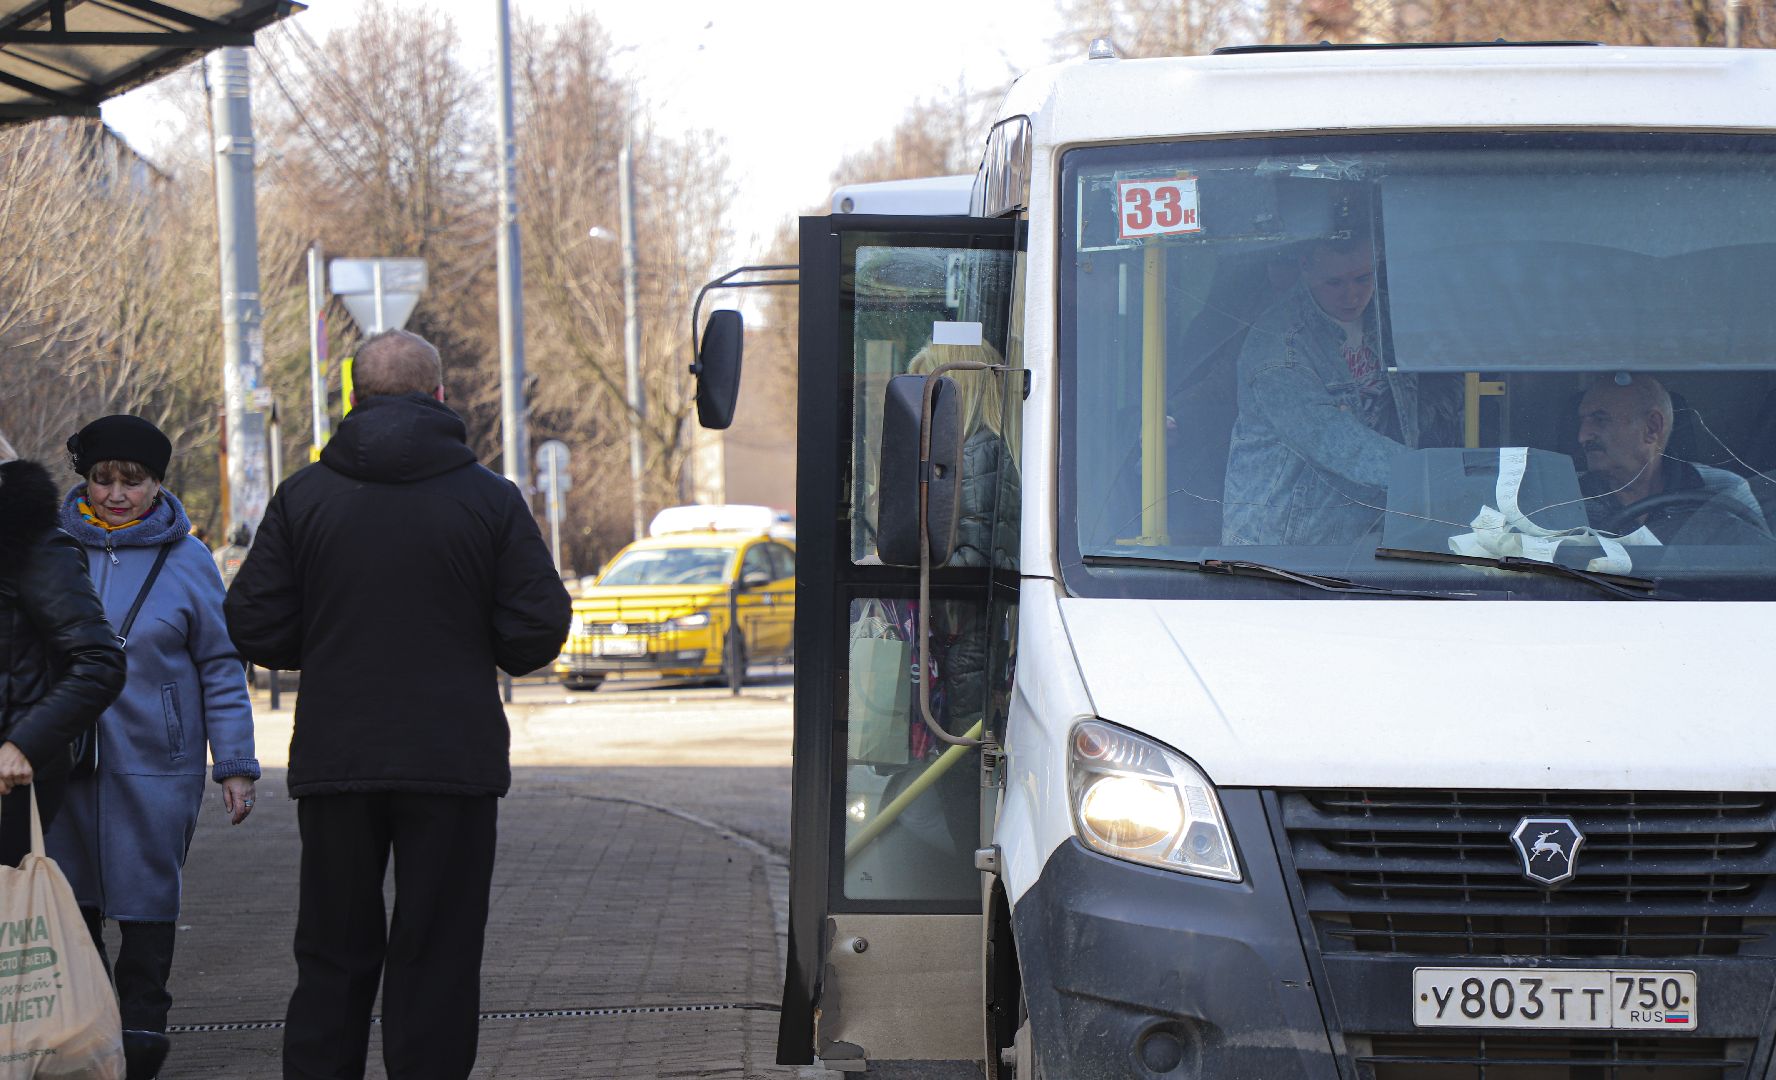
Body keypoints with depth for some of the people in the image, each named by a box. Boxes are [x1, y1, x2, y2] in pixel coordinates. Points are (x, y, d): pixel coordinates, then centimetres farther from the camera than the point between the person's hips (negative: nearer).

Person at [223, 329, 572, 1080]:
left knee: (332, 959, 10)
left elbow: (253, 625, -2)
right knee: (436, 961, 3)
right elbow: (539, 630, -6)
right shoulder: (491, 499, -3)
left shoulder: (303, 496, 0)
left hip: (333, 760, 2)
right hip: (452, 763, -2)